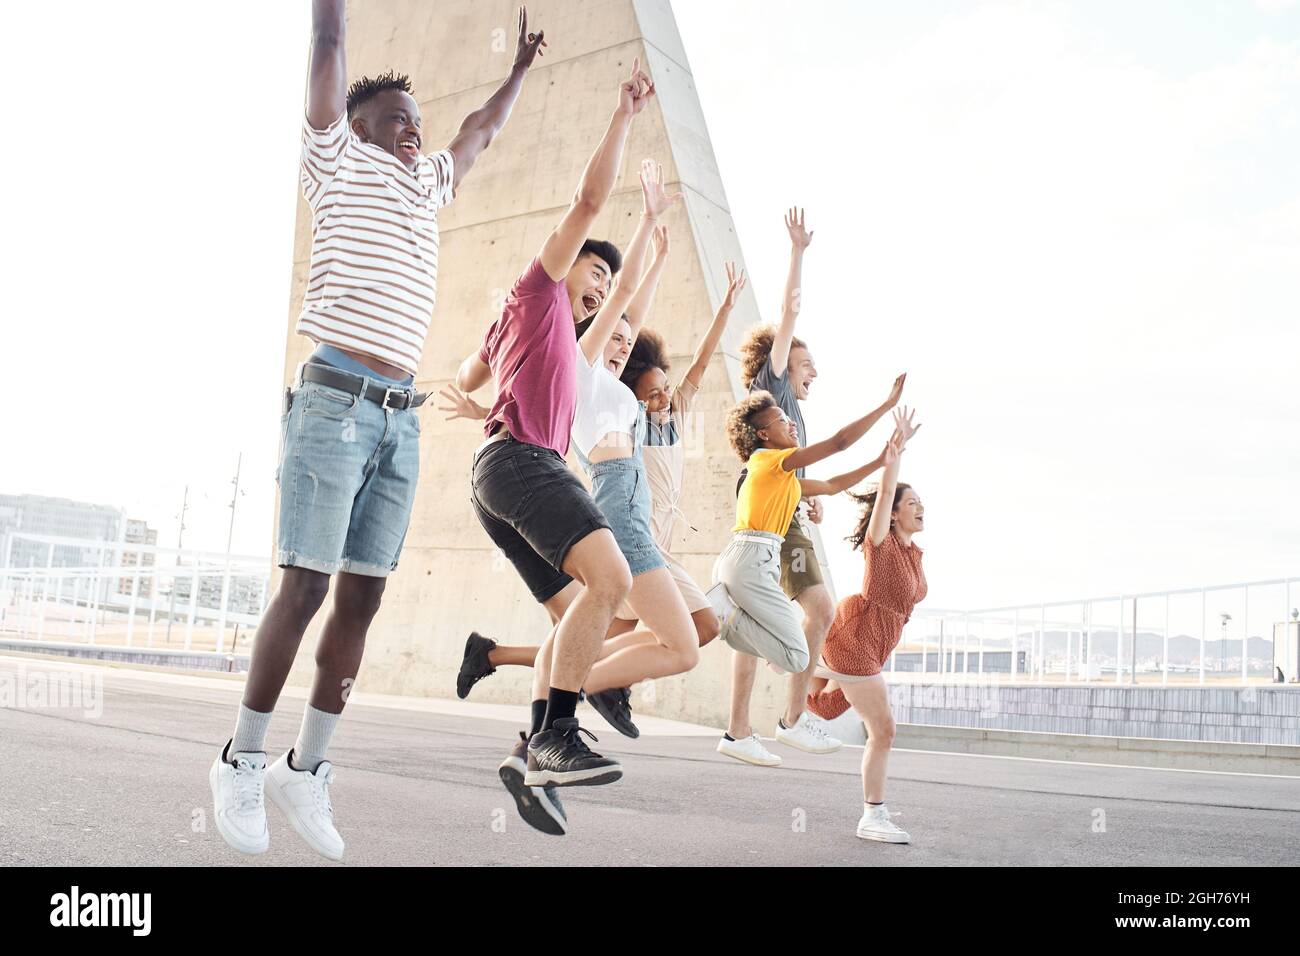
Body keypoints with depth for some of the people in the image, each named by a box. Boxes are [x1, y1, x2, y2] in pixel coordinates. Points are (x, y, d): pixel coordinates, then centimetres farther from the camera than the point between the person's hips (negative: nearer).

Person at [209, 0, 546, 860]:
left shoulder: (428, 183, 24)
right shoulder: (339, 161, 9)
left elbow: (484, 129, 40)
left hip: (402, 418, 6)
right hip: (335, 400, -6)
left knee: (363, 597, 2)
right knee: (305, 587, -8)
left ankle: (308, 768, 9)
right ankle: (243, 761, 4)